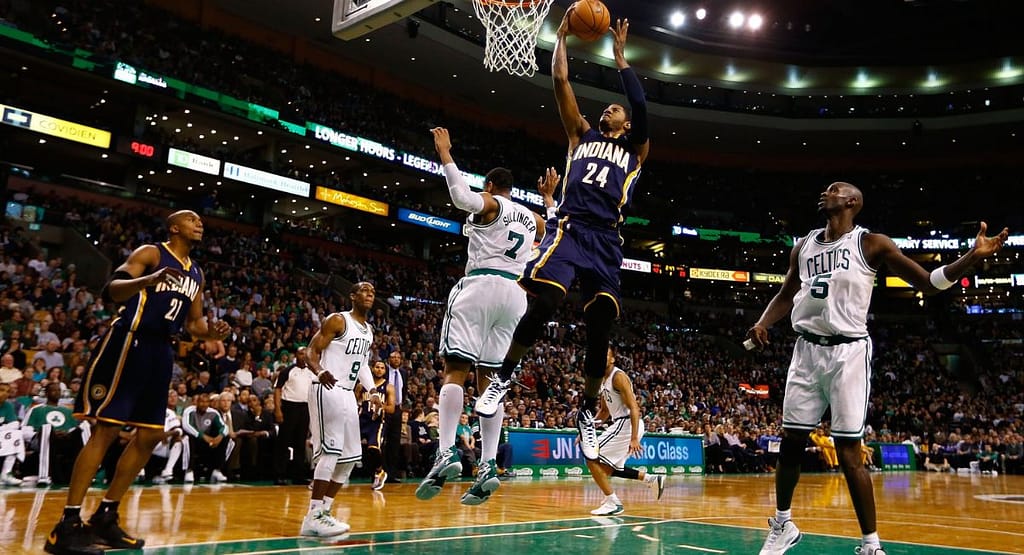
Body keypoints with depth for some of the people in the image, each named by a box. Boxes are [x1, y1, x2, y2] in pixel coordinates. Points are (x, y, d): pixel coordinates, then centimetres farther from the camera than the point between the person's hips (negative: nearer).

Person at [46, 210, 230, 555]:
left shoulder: (196, 273, 18)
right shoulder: (150, 254, -5)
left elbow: (192, 322, 22)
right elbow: (110, 291, -17)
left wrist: (210, 332, -2)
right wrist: (151, 279, -35)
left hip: (161, 350, 8)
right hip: (130, 342, -8)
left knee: (151, 435, 6)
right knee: (106, 429, -10)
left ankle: (104, 518, 16)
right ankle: (68, 524, -5)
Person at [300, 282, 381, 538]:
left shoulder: (369, 330, 15)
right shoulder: (337, 320, -8)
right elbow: (312, 350, -13)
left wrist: (372, 390, 12)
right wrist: (320, 372, -33)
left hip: (347, 394, 9)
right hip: (327, 390, -9)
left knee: (351, 455, 9)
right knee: (330, 451, -16)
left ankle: (324, 511, 17)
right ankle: (313, 517, -12)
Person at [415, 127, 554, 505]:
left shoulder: (489, 203, 6)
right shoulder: (531, 218, 23)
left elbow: (461, 195, -16)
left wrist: (444, 152, -4)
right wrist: (549, 197, 53)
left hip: (481, 286, -6)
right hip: (515, 293, 6)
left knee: (455, 370, -10)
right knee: (490, 378, 6)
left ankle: (446, 454, -26)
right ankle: (488, 467, -3)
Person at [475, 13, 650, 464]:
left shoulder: (635, 152, 21)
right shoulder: (582, 135, 22)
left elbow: (641, 105, 6)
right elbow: (560, 81, 16)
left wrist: (619, 54, 11)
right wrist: (562, 34, 20)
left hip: (606, 241, 1)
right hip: (569, 229, -1)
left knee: (600, 330, -1)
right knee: (542, 306, -23)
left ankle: (587, 413, 15)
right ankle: (503, 379, -3)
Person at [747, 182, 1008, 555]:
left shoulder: (871, 244, -1)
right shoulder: (803, 247, 13)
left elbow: (927, 282, 0)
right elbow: (786, 296, 20)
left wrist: (975, 255, -14)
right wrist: (762, 324, 2)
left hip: (848, 352, -4)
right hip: (806, 350, 5)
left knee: (849, 453, -6)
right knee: (790, 443, 8)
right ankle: (783, 525, 25)